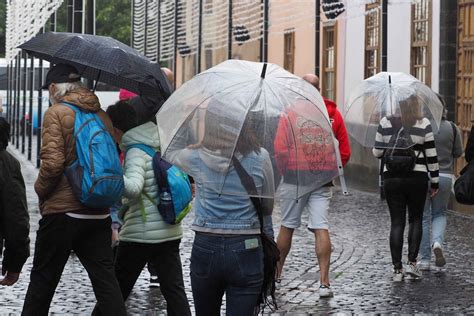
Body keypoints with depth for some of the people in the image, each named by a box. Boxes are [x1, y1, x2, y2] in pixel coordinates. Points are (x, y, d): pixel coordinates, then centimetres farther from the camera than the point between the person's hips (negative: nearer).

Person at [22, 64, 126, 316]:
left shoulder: (56, 113, -8)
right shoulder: (102, 116, 11)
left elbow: (52, 162, -17)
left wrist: (40, 191, -2)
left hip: (61, 212, -5)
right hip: (99, 214, 5)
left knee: (43, 280, 7)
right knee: (105, 280, 4)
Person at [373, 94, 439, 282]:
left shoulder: (385, 123, -2)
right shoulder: (424, 124, -5)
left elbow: (377, 152, 2)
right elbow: (431, 156, -3)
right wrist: (435, 182, 5)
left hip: (392, 177, 1)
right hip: (417, 177, -1)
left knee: (396, 222, 4)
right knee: (415, 220, 14)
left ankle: (397, 269, 3)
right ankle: (412, 262, 4)